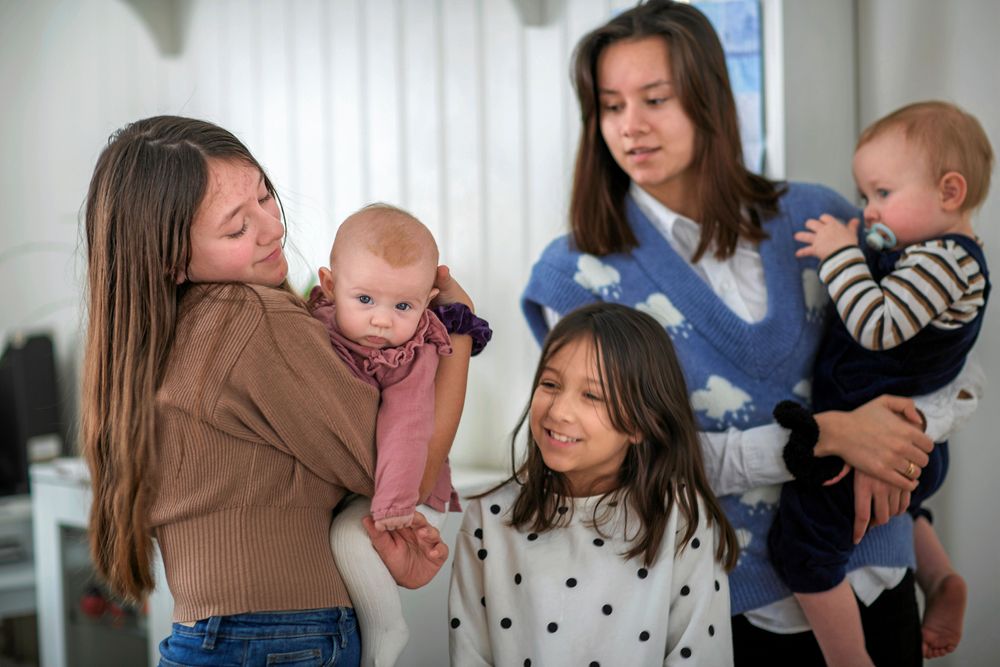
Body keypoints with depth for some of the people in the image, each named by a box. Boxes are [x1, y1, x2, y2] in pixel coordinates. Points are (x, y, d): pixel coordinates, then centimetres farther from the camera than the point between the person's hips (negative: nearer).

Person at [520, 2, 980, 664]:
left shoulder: (815, 218, -2)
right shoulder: (579, 275, -9)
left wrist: (893, 453, -17)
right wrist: (828, 434, -19)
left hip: (872, 578, 3)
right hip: (725, 603, -2)